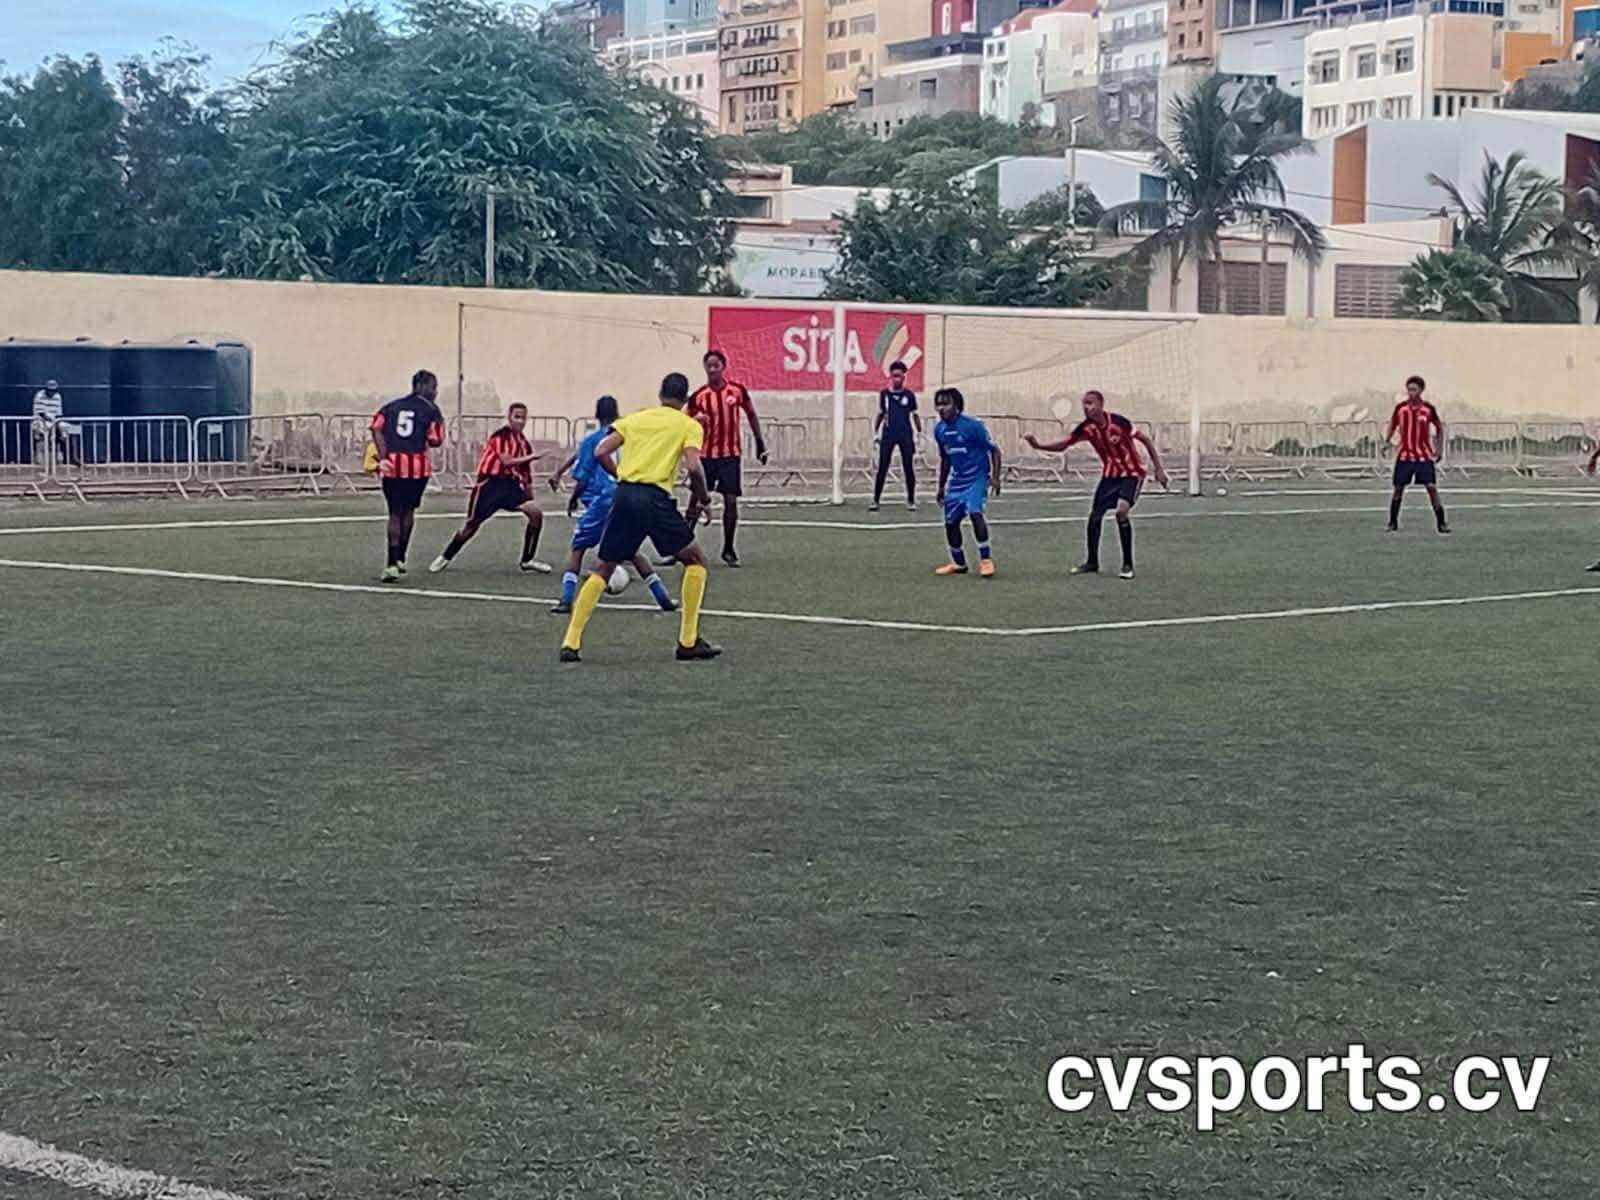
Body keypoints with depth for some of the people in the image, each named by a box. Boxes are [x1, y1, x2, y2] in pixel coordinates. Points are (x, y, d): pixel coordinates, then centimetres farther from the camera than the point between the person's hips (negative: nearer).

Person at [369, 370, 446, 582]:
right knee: (408, 511, 19)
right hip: (417, 465, -2)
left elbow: (376, 428, -1)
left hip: (391, 466, 2)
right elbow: (435, 440, -6)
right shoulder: (430, 410, 3)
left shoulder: (391, 406, 15)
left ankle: (392, 563, -6)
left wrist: (383, 458, -7)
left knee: (395, 514, 7)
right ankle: (399, 559, 22)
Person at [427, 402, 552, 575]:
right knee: (472, 524, 0)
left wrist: (529, 494, 14)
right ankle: (445, 558, 20)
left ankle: (527, 560, -2)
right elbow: (506, 461, -23)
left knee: (535, 513, -13)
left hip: (511, 484, 5)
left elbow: (526, 473, 17)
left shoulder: (524, 443, 10)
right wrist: (530, 457, -27)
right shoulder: (501, 436, -10)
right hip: (491, 483, -5)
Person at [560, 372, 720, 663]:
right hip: (655, 497, -4)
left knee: (603, 570, 15)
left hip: (624, 495, 4)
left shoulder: (635, 417, 19)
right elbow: (693, 466, -8)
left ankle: (570, 644, 5)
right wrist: (701, 496, 8)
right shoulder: (689, 425, 8)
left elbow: (600, 452, 9)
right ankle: (688, 642, 10)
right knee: (695, 560, 14)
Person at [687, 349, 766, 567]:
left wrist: (760, 443, 12)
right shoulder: (698, 397, -5)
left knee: (731, 501, -2)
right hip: (706, 455, -1)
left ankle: (728, 549, 12)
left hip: (731, 454, 1)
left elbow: (751, 414, 12)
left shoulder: (737, 391, -2)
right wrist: (695, 422, -23)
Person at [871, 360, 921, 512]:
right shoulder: (884, 394, 4)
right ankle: (876, 500, 0)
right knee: (882, 469, -3)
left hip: (905, 436, 0)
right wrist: (875, 432, 10)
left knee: (908, 469, 3)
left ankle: (911, 500, 12)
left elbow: (915, 415, 8)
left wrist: (919, 433, 5)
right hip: (887, 435, 0)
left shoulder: (909, 395, 1)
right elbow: (880, 414, 13)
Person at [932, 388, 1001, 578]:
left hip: (976, 478, -6)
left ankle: (986, 560, -18)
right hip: (957, 479, 6)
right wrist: (941, 486, 20)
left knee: (974, 512, -26)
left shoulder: (972, 425, -17)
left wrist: (995, 477, -20)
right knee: (951, 521, 6)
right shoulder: (939, 429, 2)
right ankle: (959, 563, 25)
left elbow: (994, 450, -11)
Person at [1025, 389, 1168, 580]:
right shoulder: (1086, 428, -11)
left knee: (1122, 511, -24)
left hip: (1131, 473, -5)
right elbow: (1062, 445, -4)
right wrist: (1038, 445, -21)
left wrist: (1158, 469, -13)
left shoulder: (1118, 422, -23)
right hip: (1110, 475, 5)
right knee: (1095, 515, 3)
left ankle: (1128, 565, -11)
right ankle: (1092, 562, 23)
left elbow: (1145, 440, -13)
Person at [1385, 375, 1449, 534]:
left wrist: (1440, 449, 7)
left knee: (1431, 487, -8)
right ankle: (1393, 523, 14)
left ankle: (1441, 523, -3)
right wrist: (1386, 441, 1)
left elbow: (1439, 427, 9)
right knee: (1398, 488, 1)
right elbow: (1392, 425, 12)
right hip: (1404, 455, 1)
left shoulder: (1429, 409, -4)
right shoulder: (1400, 408, -2)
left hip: (1424, 455, -1)